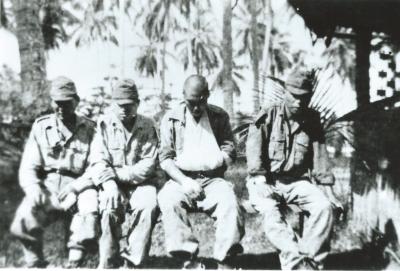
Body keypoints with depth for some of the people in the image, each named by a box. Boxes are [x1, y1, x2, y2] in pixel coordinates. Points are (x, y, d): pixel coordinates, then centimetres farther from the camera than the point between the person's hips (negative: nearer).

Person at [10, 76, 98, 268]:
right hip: (47, 186, 1)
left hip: (77, 187, -1)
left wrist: (76, 185, -19)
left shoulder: (89, 129, 6)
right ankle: (35, 263, 2)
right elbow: (28, 167, 6)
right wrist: (33, 187, -15)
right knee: (23, 223, -25)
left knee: (91, 206, -33)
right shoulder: (40, 127, 11)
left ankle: (74, 263, -17)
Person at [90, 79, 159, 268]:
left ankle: (133, 260, -18)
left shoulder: (147, 126, 3)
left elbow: (148, 164, -5)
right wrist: (109, 183, -24)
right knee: (110, 207, -30)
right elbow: (98, 160, -6)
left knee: (149, 206, -29)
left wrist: (118, 173, -13)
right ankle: (108, 262, -14)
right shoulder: (104, 124, 3)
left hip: (140, 182, 0)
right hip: (113, 184, 0)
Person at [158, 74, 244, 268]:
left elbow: (230, 152, 10)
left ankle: (223, 259, -24)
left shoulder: (220, 117, 11)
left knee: (228, 199, -31)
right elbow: (165, 158, 2)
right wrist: (184, 181, -13)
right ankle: (188, 258, -29)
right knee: (168, 199, -32)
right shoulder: (171, 119, 8)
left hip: (212, 179, 0)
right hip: (182, 179, 0)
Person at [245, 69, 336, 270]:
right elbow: (254, 151, -9)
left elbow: (320, 161, 10)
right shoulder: (267, 117, -1)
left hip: (297, 182, 3)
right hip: (266, 182, -3)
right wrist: (261, 181, -22)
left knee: (324, 206, -23)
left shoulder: (312, 121, 9)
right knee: (271, 213, -32)